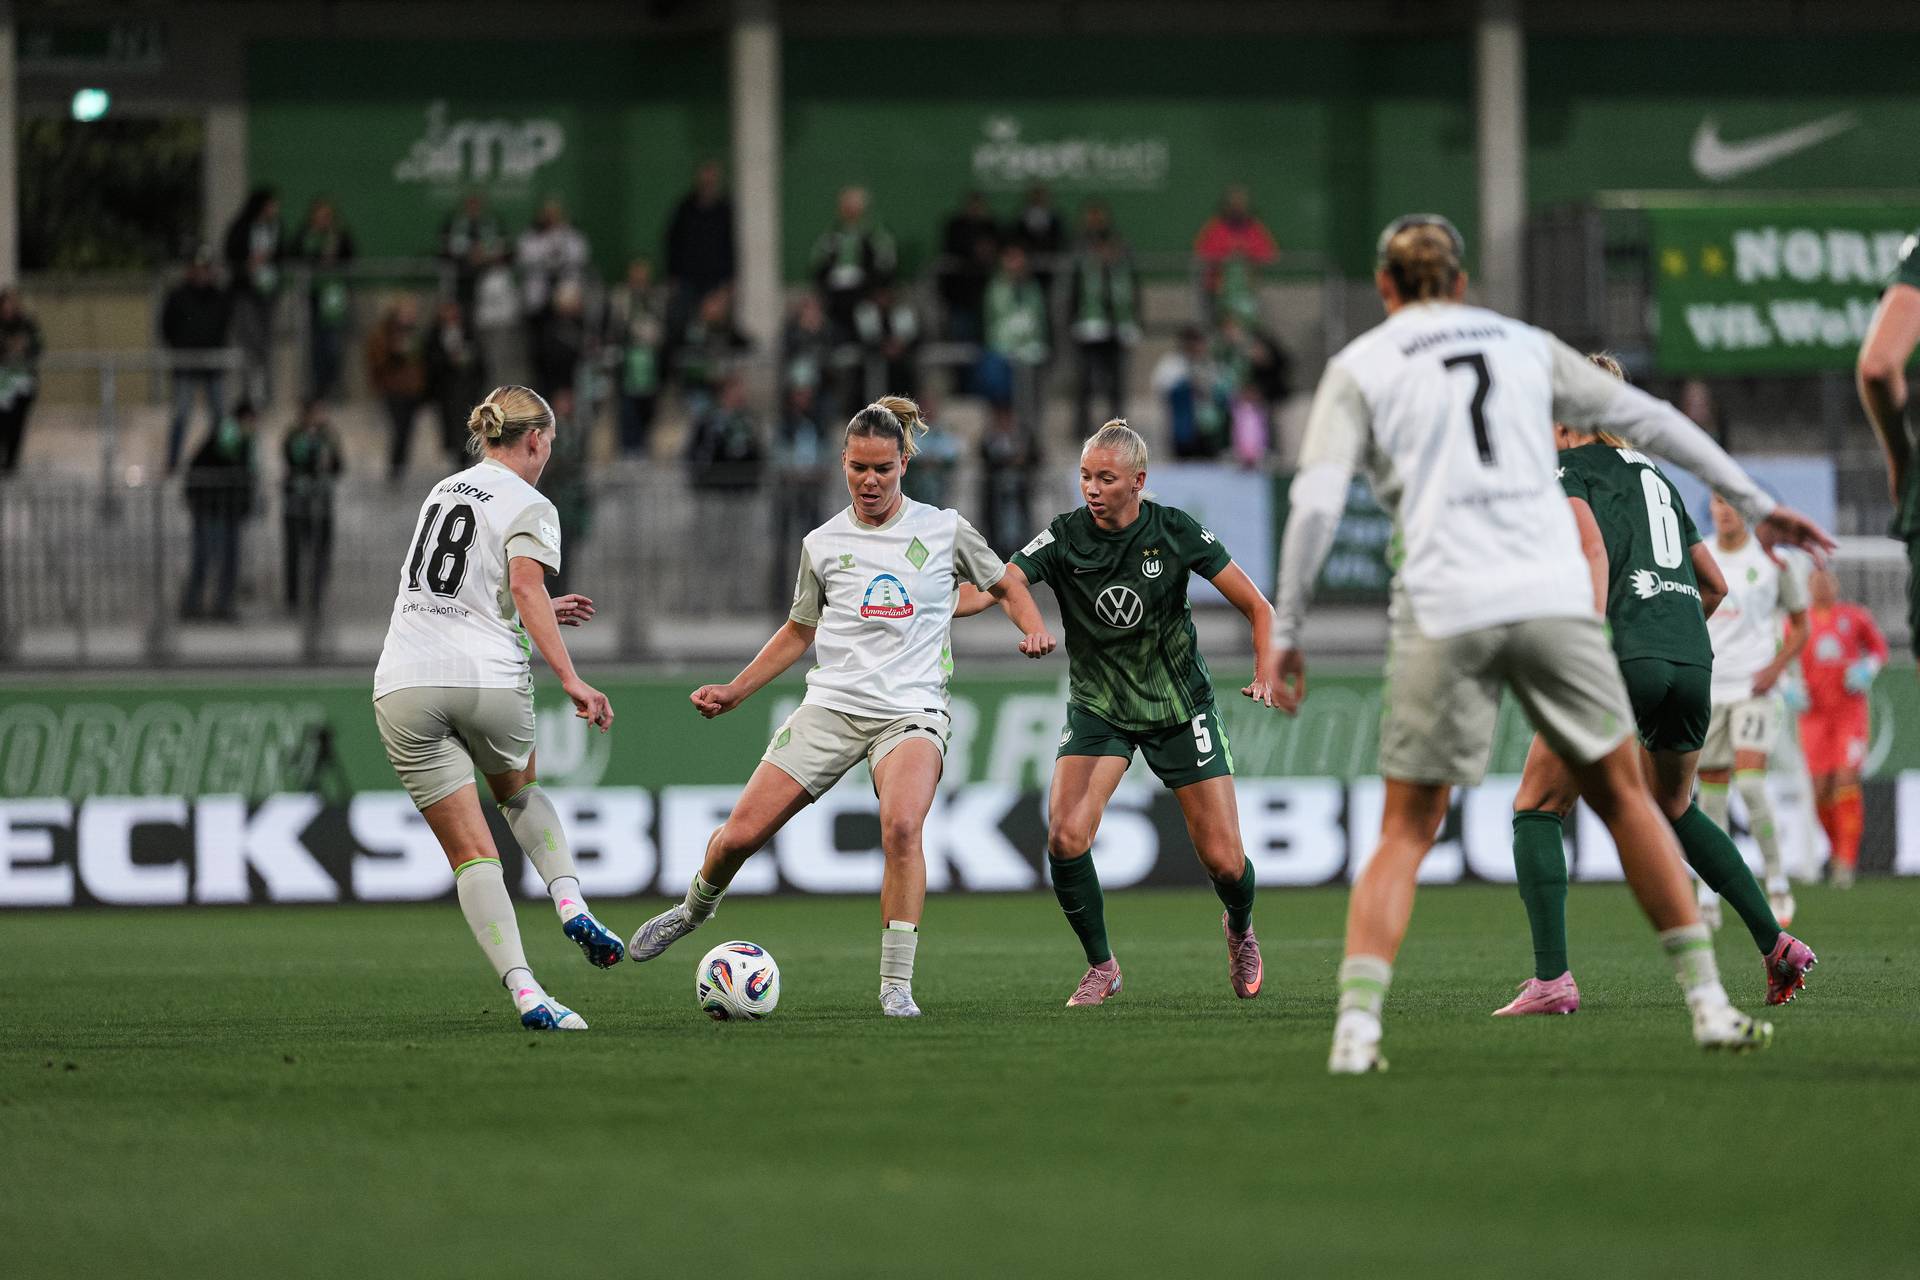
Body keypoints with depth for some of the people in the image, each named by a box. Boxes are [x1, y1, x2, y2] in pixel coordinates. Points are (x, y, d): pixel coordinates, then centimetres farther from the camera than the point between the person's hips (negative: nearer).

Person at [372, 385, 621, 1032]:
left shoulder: (443, 491, 20)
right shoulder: (528, 506, 0)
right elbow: (526, 589, -17)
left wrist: (539, 615, 39)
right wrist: (570, 678, -22)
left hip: (405, 684, 3)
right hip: (488, 681, -3)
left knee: (472, 854, 0)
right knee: (520, 792, 30)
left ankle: (523, 989, -13)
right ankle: (571, 903, 10)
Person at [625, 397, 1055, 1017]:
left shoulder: (943, 529, 4)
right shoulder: (823, 544, 9)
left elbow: (1004, 585, 18)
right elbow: (799, 631, 22)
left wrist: (1034, 628, -3)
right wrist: (733, 693, 15)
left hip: (912, 710, -2)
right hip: (832, 705, 2)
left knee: (902, 826, -31)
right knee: (740, 833, -6)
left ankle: (896, 985, -23)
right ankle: (695, 907, 29)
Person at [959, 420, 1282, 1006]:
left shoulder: (1176, 531, -13)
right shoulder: (1064, 537, -12)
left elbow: (1258, 607, -6)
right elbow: (994, 586, -25)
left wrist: (1266, 676, -20)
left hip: (1180, 706, -1)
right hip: (1098, 709, 1)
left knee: (1223, 860, -3)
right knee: (1065, 836, -22)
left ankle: (1240, 930, 34)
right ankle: (1101, 967, -1)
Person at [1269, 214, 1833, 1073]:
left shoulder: (1359, 368, 9)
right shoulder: (1523, 345, 17)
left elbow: (1317, 499, -3)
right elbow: (1646, 419, 19)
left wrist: (1285, 629, 1)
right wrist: (1756, 503, 24)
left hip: (1444, 613, -2)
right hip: (1554, 598, 2)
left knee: (1407, 831, 5)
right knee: (1622, 794, 15)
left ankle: (1356, 1026, -11)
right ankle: (1708, 1002, 12)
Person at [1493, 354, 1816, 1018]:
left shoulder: (1568, 466, 7)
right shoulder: (1654, 476, 27)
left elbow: (1592, 548, -12)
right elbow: (1715, 584, 32)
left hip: (1620, 660, -7)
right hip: (1693, 663, 7)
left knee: (1536, 810, 5)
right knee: (1676, 809, 29)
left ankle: (1552, 979, -9)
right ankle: (1776, 944, 20)